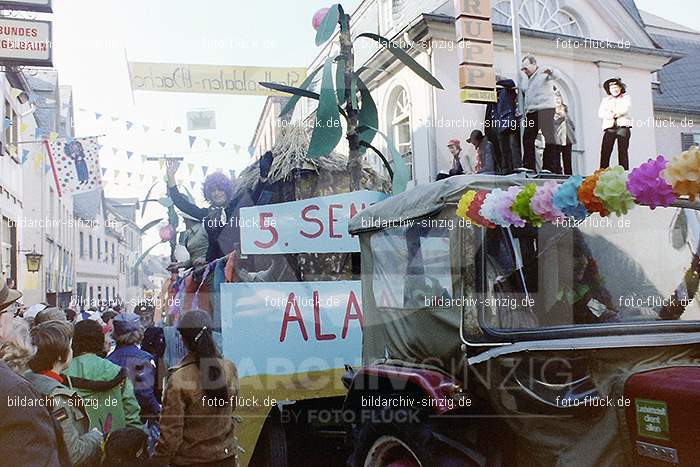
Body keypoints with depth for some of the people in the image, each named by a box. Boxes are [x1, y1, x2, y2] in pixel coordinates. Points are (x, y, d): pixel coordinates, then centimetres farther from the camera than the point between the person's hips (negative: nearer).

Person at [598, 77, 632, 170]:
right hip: (609, 127, 2)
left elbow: (625, 109, -2)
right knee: (605, 151, -12)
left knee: (622, 151, -9)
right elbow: (600, 113, 6)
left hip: (623, 126, -1)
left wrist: (614, 113, -7)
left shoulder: (626, 97, 18)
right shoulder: (605, 100, 23)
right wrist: (610, 115, -11)